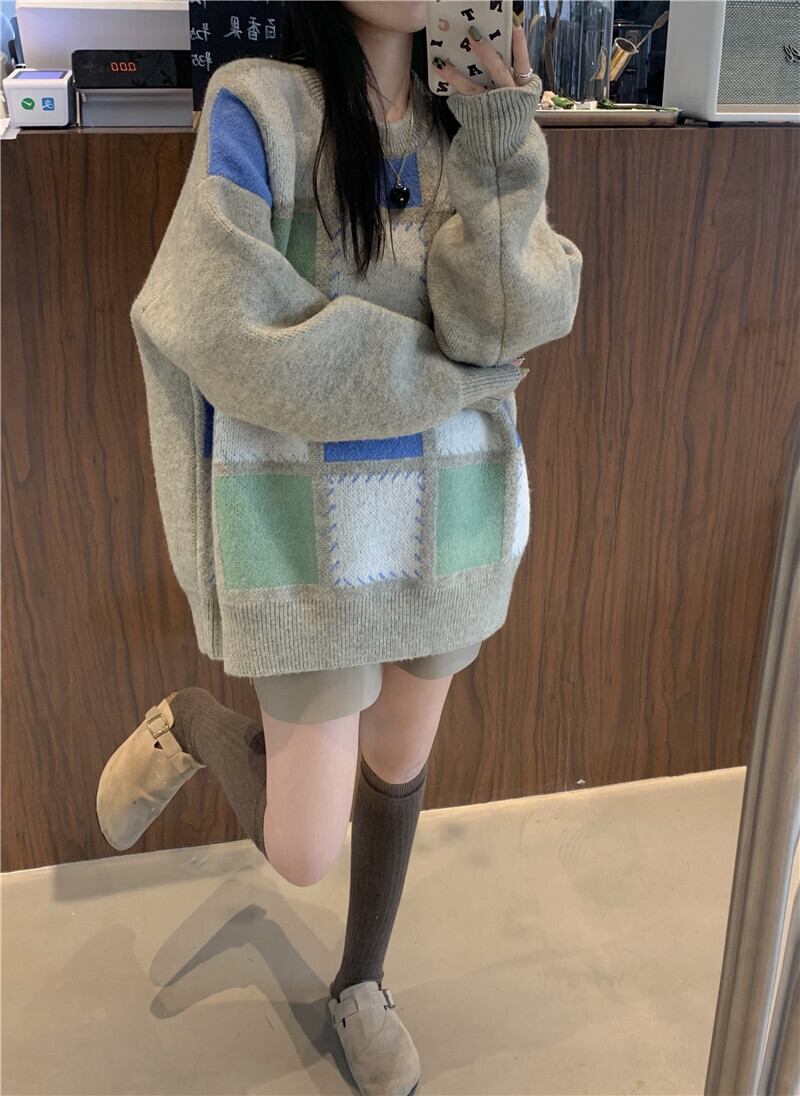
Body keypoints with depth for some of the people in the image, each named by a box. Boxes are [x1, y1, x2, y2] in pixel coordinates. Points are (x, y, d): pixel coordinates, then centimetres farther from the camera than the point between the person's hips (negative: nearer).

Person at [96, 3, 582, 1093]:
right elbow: (225, 326, -19)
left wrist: (500, 161, -23)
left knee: (400, 763, 20)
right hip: (313, 518, -4)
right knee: (302, 853, 1)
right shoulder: (258, 109, -9)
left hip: (455, 509, 5)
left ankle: (361, 984, 46)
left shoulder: (477, 119, 4)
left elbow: (506, 321, -9)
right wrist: (443, 377, -13)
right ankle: (194, 727, 33)